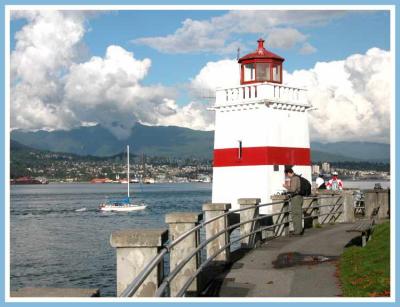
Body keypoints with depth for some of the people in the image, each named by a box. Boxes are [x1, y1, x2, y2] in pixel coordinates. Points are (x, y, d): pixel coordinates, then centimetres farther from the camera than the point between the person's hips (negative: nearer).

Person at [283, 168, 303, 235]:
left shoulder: (294, 178, -16)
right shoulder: (297, 177, 15)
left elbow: (293, 189, -21)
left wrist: (286, 186, -7)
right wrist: (289, 186, 18)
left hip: (296, 197, -10)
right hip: (299, 197, 10)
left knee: (295, 215, -5)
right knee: (298, 215, 15)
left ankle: (297, 231, -2)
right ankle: (299, 230, 21)